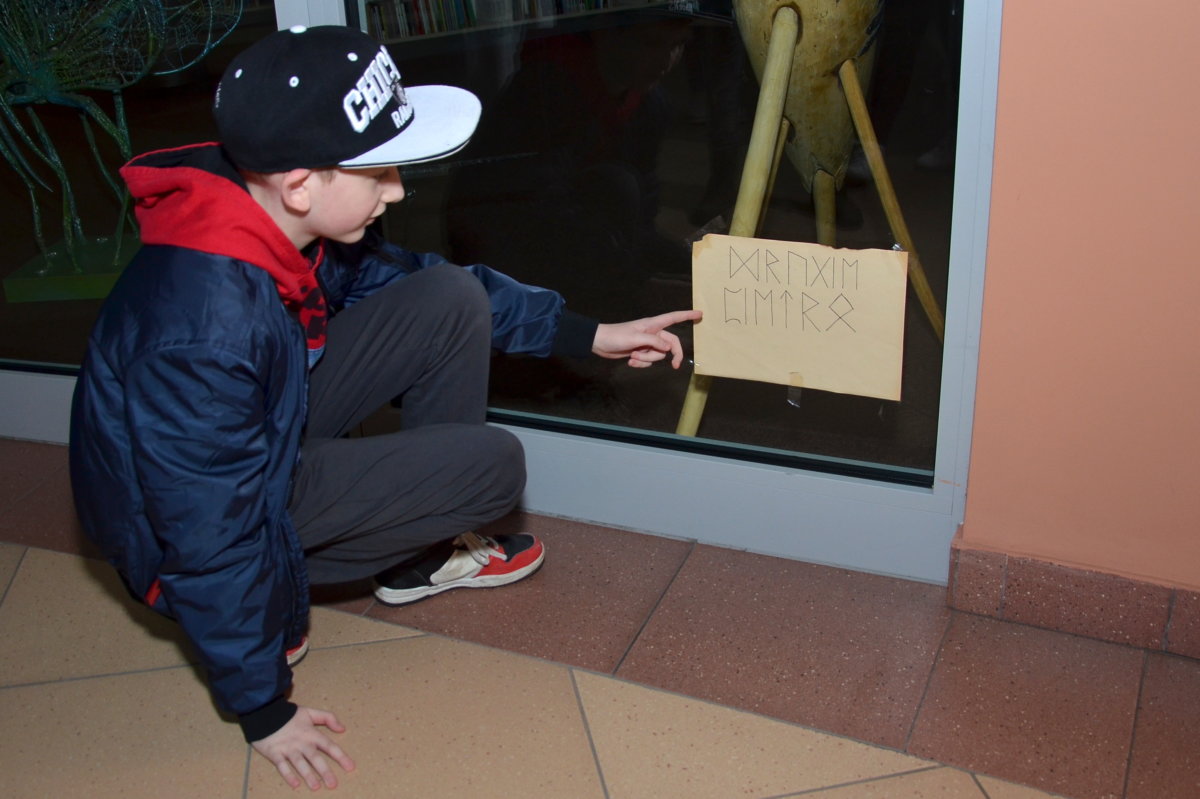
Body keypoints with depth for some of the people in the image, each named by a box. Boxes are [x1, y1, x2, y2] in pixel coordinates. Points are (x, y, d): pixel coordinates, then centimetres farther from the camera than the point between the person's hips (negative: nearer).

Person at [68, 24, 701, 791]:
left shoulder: (284, 222, -14)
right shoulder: (202, 332, -38)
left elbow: (399, 276, 2)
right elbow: (212, 536, -29)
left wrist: (588, 334, 1)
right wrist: (265, 711, -16)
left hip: (267, 429, 7)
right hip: (197, 515, -7)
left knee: (453, 302, -5)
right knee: (495, 464, -15)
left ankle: (423, 555, 9)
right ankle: (275, 603, 6)